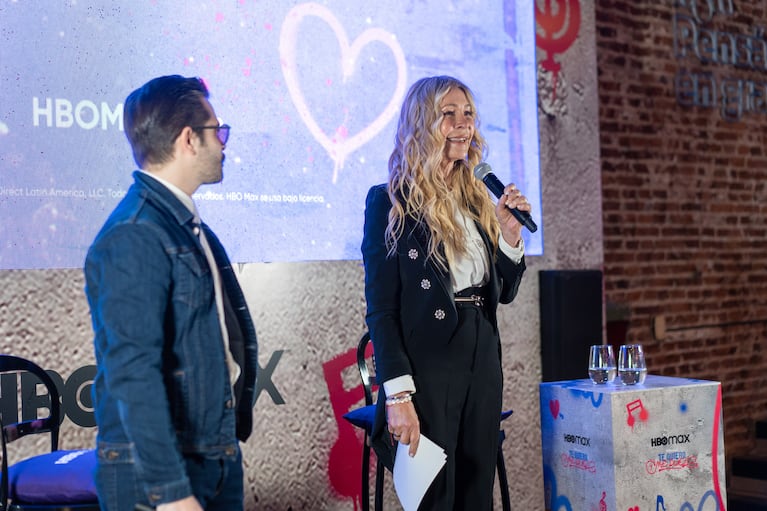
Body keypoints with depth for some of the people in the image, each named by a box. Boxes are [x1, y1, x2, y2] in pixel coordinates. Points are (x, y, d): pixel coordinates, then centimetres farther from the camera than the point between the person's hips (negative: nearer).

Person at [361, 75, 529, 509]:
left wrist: (510, 234, -2)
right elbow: (381, 309, -10)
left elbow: (504, 292, 15)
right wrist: (398, 395, -17)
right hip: (427, 365, -6)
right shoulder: (391, 202, -7)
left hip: (482, 361, 6)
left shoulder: (477, 199, 11)